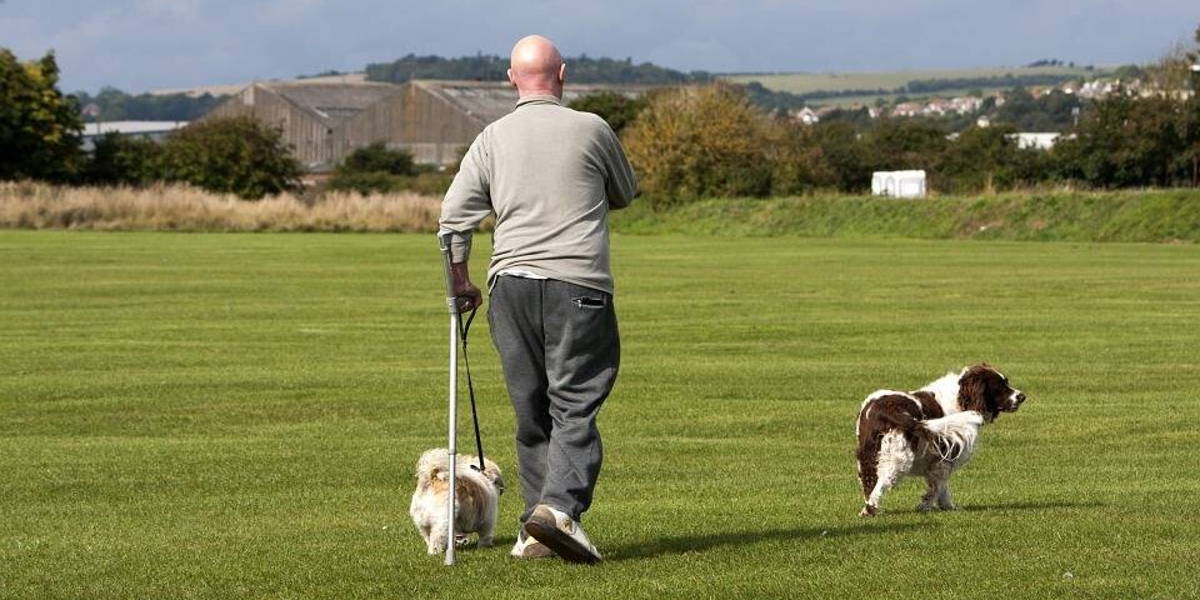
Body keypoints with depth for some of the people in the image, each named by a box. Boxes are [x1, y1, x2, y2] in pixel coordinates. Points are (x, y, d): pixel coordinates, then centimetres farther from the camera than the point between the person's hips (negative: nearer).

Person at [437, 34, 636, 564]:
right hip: (578, 282, -3)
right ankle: (560, 505, -24)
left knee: (532, 411, 10)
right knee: (575, 406, -5)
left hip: (510, 282, 3)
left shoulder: (492, 139, 8)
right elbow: (624, 196, 19)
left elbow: (453, 218, 6)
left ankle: (537, 530, 10)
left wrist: (460, 283, 20)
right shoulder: (592, 129, 2)